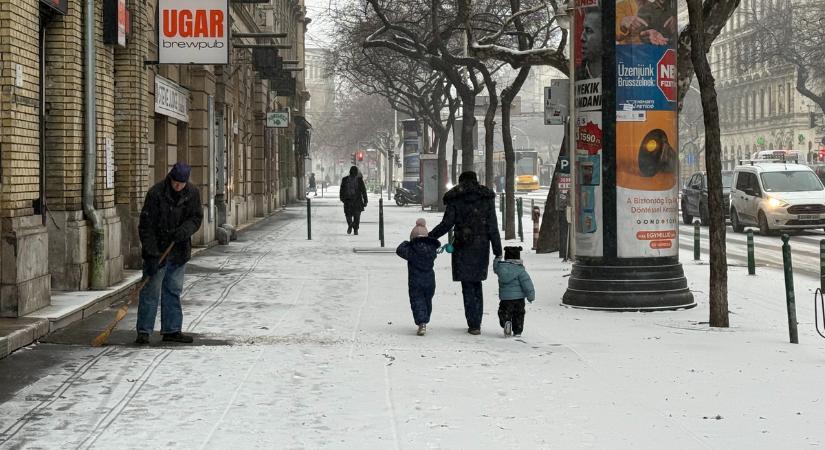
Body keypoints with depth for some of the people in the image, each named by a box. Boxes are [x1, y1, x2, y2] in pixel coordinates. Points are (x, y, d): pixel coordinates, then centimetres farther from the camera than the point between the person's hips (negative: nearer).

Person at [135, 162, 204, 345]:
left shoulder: (192, 193, -3)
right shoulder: (156, 193, -17)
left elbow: (197, 218, 2)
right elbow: (146, 225, -17)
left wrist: (185, 229, -21)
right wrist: (152, 253, -23)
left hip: (179, 251, 5)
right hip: (157, 250, -5)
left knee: (173, 291, 11)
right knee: (150, 290, -5)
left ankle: (171, 330, 17)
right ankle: (144, 331, -1)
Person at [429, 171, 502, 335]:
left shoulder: (455, 200, -2)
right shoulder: (486, 199, 3)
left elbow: (446, 224, -6)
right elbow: (493, 227, -1)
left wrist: (429, 237, 6)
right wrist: (498, 251, 1)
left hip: (463, 248, -2)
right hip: (481, 247, 2)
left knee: (468, 287, 3)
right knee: (477, 286, 15)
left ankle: (474, 325, 0)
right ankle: (476, 323, 15)